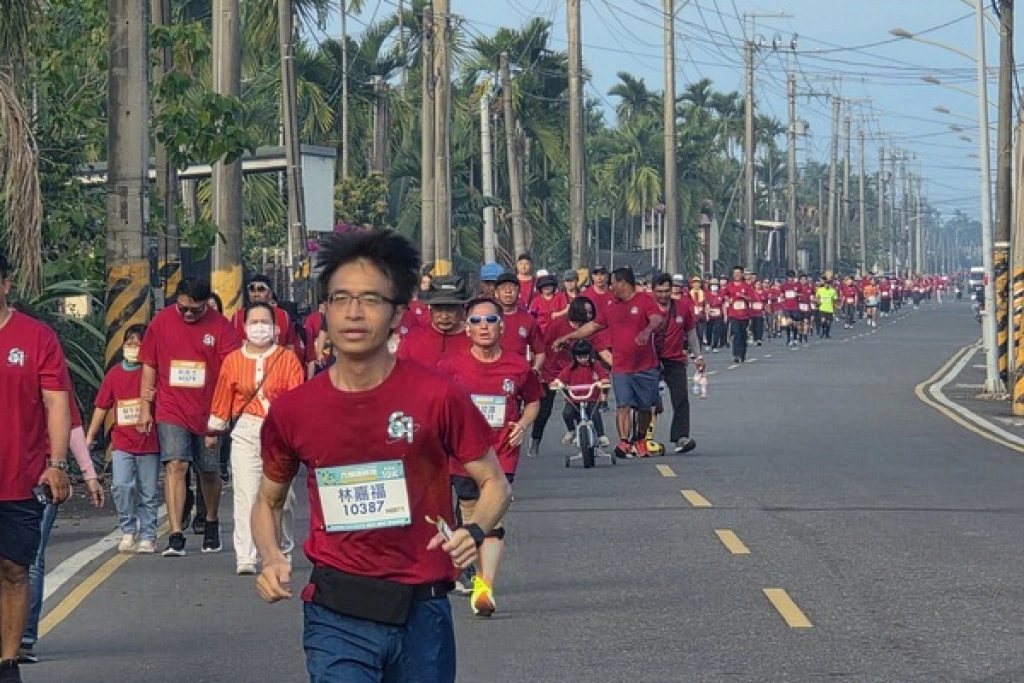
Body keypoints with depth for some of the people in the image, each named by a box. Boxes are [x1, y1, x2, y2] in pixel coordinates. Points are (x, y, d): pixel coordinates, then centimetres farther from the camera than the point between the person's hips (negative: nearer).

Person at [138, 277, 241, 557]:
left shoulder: (220, 326, -4)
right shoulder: (162, 322, 0)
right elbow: (149, 366, 7)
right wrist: (145, 407, 4)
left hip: (208, 413, 0)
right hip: (171, 410, 0)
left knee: (209, 471, 14)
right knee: (175, 465, -14)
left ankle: (211, 524, 39)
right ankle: (176, 536, -16)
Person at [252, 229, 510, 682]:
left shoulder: (437, 397, -7)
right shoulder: (291, 411, -1)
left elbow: (494, 483, 4)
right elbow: (268, 501, 15)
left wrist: (474, 532, -17)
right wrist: (272, 559, -5)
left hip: (422, 614, 1)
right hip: (337, 614, 0)